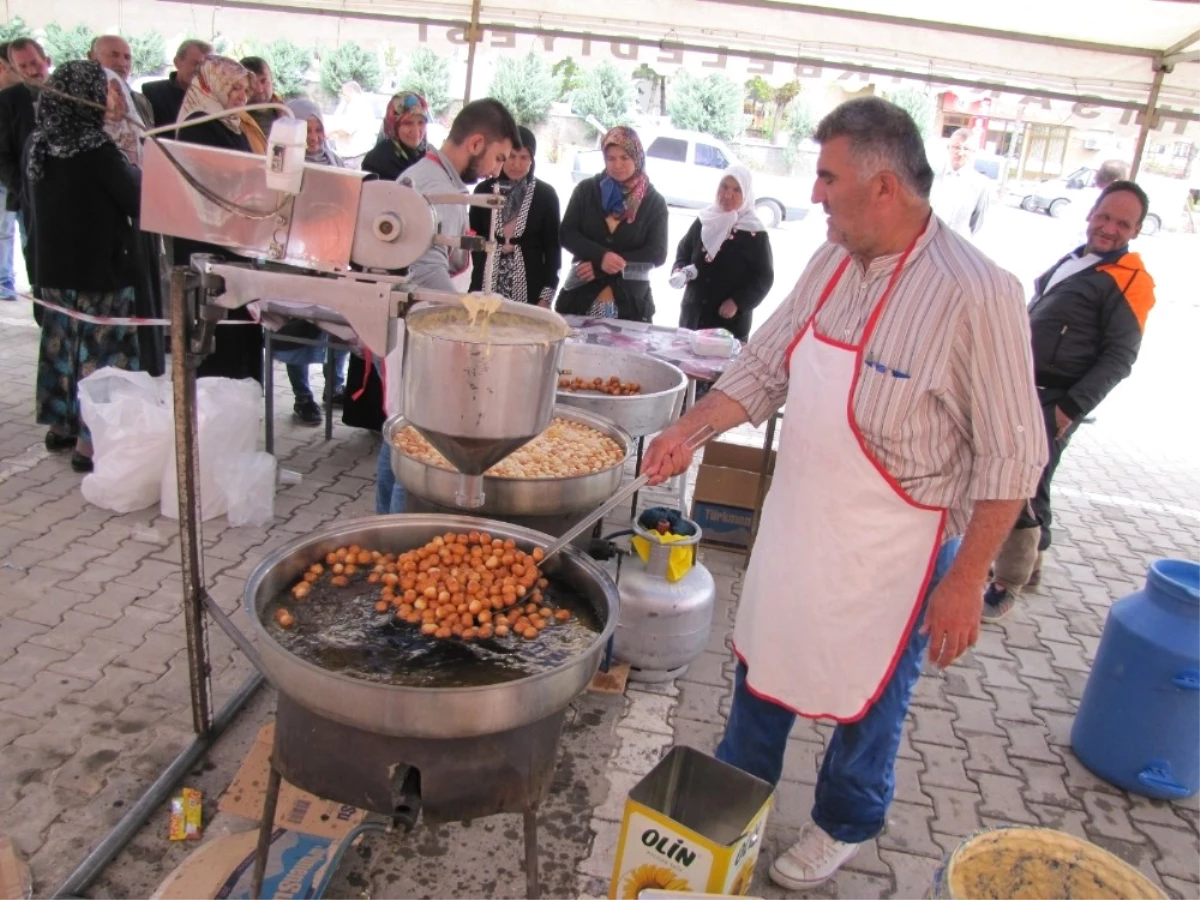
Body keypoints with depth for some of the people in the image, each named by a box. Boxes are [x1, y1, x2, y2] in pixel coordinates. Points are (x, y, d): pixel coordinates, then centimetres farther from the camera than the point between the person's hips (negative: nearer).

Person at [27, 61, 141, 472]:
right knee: (100, 348, -1)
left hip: (54, 264, 7)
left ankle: (61, 424, 30)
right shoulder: (98, 150, -19)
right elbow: (137, 200, -9)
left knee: (60, 341, 17)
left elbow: (31, 197, 16)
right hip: (100, 265, -7)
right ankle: (91, 442, 1)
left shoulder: (36, 146, 2)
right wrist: (133, 172, 8)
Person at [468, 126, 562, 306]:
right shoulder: (483, 190, 5)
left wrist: (546, 296, -4)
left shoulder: (546, 194, 2)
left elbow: (552, 247, 1)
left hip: (529, 288, -1)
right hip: (486, 284, 1)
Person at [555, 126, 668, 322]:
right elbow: (567, 235, -1)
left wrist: (600, 268, -12)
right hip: (580, 298, 1)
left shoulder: (654, 201, 2)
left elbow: (657, 254, -4)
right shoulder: (586, 189, 4)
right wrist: (601, 256, -21)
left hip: (630, 303, -1)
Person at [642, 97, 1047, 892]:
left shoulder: (976, 294, -23)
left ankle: (845, 825, 45)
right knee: (763, 664, 22)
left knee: (867, 698, 16)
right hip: (796, 522, 6)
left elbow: (1011, 457, -18)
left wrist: (966, 581, -16)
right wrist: (689, 429, -3)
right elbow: (766, 367, 8)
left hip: (893, 552, -6)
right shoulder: (833, 261, -3)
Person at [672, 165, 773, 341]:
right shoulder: (704, 220, 6)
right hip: (693, 316, 4)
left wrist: (737, 303, -19)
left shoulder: (755, 233, -7)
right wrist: (679, 271, -5)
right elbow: (683, 252, 17)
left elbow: (764, 277, -8)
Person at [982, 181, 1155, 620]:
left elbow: (1119, 357, -15)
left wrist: (1072, 407, -22)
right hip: (1021, 389, 8)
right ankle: (1029, 560, 36)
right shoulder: (1074, 260, 14)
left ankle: (1008, 585, 5)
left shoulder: (1130, 280, -10)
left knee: (1023, 488, -8)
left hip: (1052, 402, -8)